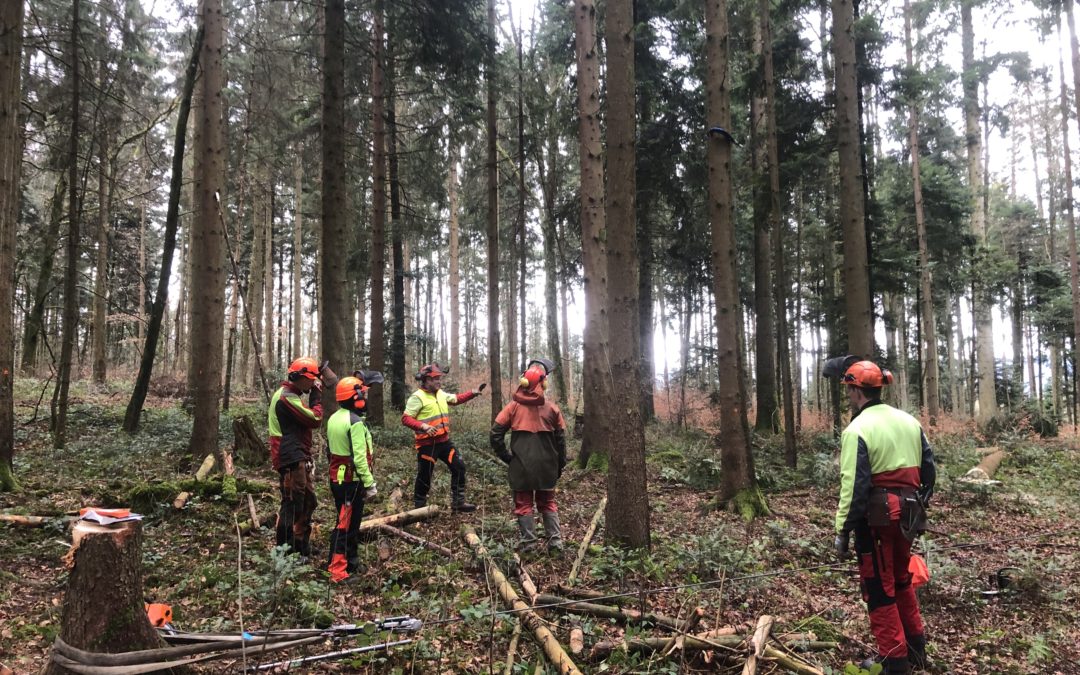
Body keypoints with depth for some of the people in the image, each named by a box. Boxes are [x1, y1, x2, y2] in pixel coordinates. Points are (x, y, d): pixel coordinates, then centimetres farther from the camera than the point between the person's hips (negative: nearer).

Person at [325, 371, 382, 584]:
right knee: (347, 525, -2)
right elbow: (359, 457, -23)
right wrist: (370, 484, -18)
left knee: (346, 521, 19)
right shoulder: (355, 422, -20)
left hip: (336, 477, 9)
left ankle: (350, 560, 31)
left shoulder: (334, 418, 8)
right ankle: (338, 571, 3)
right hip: (352, 481, -9)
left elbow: (329, 450, 12)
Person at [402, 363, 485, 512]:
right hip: (427, 444, -8)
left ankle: (458, 503, 15)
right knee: (425, 476, 1)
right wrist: (423, 426, -29)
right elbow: (406, 418, -16)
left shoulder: (441, 394, 11)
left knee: (459, 467, 6)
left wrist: (473, 393, 12)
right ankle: (419, 508, 17)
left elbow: (456, 399, 25)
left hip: (444, 440, 8)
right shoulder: (417, 397, -14)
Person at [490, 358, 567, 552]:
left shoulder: (513, 407, -4)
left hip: (521, 465, -1)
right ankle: (555, 540, 12)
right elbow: (560, 439, 2)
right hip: (545, 465, 1)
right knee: (548, 502, 15)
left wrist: (505, 456, 5)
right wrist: (560, 464, 12)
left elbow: (496, 433, -5)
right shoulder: (552, 408, -2)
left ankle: (529, 542, 9)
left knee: (524, 503, 9)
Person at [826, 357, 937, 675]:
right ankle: (916, 649, 33)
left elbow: (854, 486, -19)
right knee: (901, 578, 24)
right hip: (906, 513, 8)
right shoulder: (909, 421, 7)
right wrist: (918, 506, 22)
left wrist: (842, 531, -14)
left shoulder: (857, 429, -16)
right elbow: (929, 468, 12)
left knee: (878, 587, 5)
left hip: (876, 515, -7)